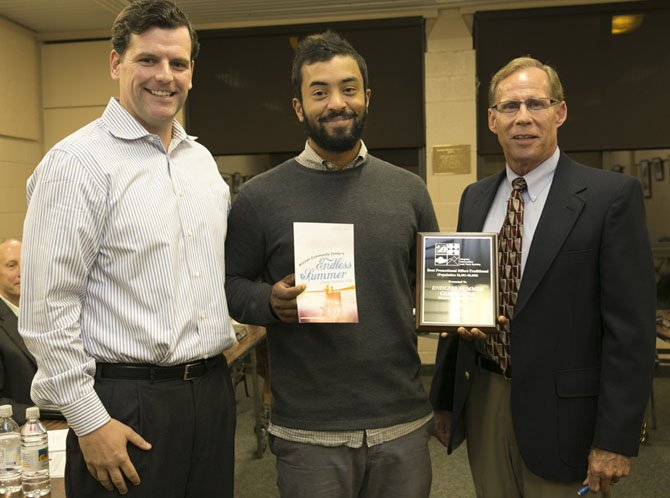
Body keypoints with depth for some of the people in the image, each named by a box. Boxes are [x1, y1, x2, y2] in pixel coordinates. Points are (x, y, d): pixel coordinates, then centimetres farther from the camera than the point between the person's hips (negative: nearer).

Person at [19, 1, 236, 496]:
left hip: (212, 393, 7)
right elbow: (47, 310, -13)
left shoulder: (203, 160, 11)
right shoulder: (78, 161, -11)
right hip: (126, 405, -6)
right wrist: (88, 421, -13)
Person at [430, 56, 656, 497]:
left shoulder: (612, 196, -9)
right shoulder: (475, 198, 7)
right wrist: (445, 399, 11)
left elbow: (631, 327, -12)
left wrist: (616, 438, -13)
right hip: (481, 400, 5)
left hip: (559, 411, -4)